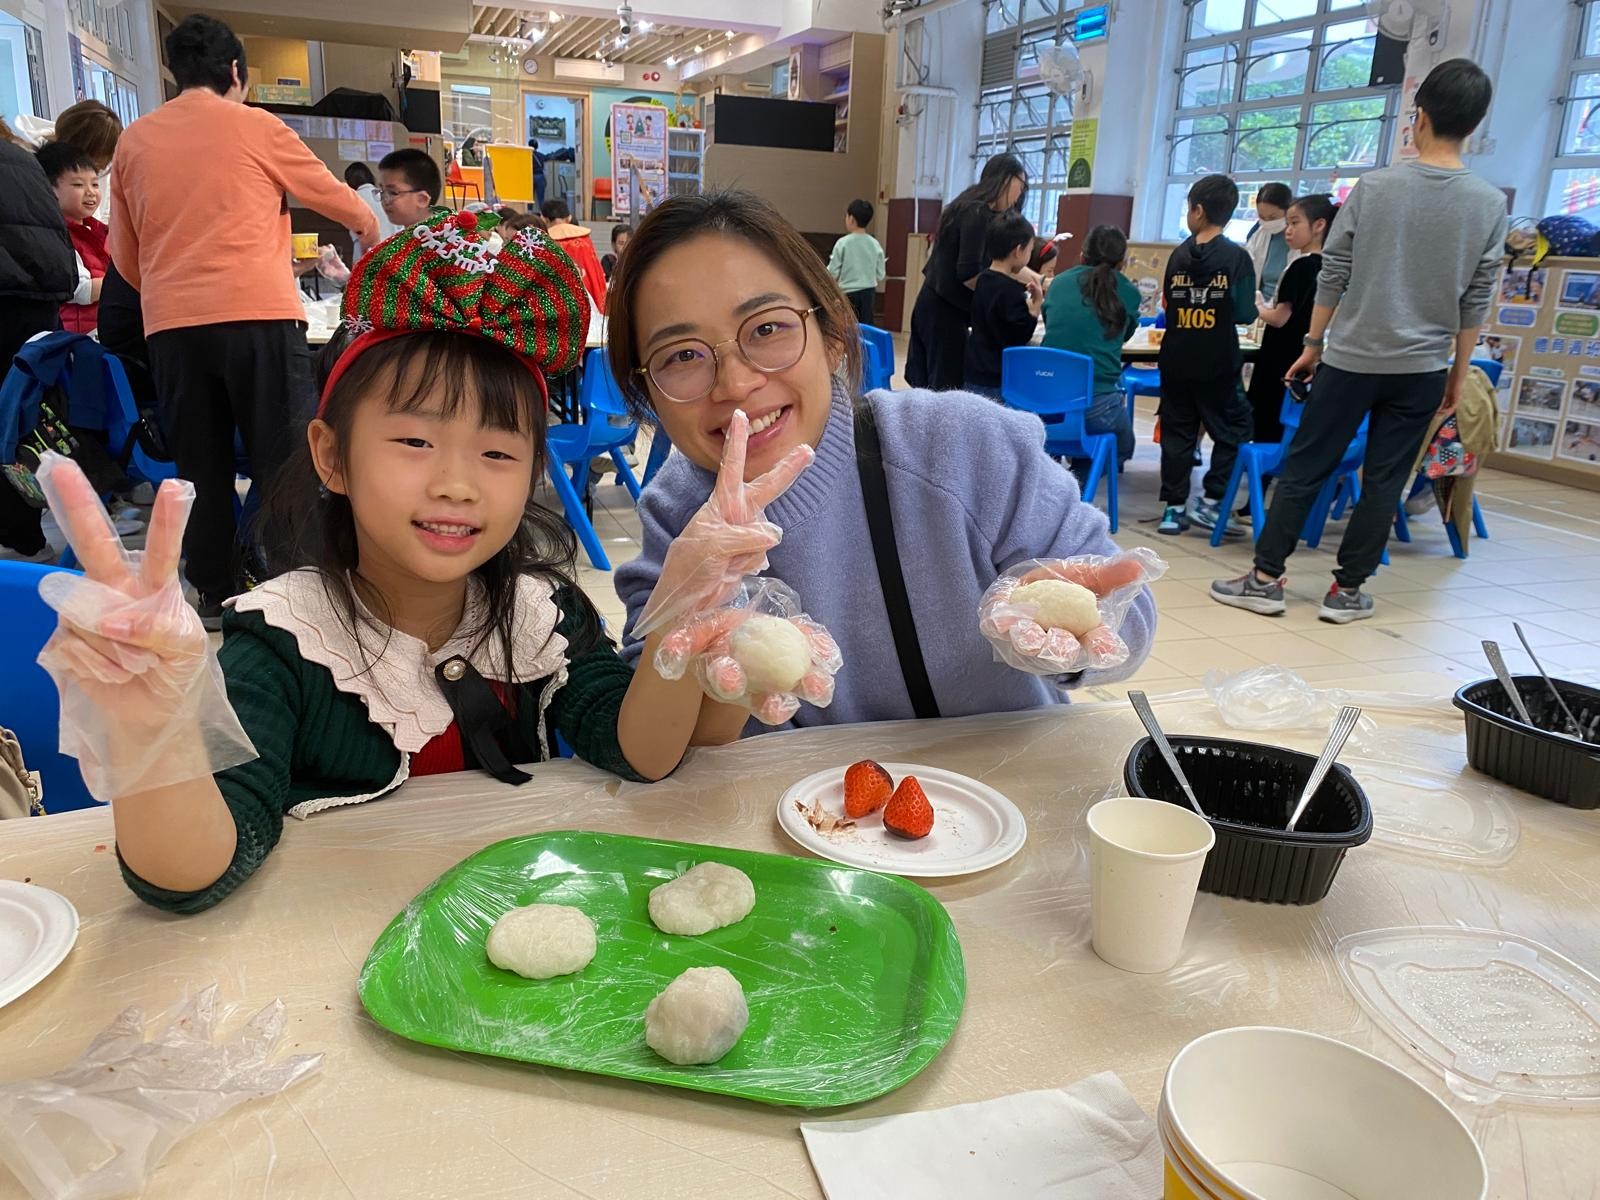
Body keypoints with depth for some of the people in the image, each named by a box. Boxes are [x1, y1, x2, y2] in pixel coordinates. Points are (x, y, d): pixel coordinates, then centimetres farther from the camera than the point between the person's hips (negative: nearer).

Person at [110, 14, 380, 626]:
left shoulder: (133, 141, 14)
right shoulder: (257, 127, 4)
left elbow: (124, 254, 18)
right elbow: (335, 196, 17)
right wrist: (369, 229, 38)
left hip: (170, 326, 4)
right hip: (258, 317, -4)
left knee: (201, 466, 11)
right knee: (287, 460, 1)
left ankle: (215, 592, 17)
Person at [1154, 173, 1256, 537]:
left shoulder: (1178, 255, 1)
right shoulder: (1236, 257, -8)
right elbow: (1245, 314, -9)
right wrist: (1239, 308, 11)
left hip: (1176, 361, 3)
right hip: (1218, 364, -3)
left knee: (1177, 432, 9)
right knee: (1232, 429, 10)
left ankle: (1173, 507, 9)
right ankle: (1211, 503, 3)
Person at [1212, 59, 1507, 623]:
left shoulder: (1374, 186, -6)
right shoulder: (1491, 205, -1)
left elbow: (1332, 276, -4)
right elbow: (1475, 302, 2)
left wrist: (1313, 343, 7)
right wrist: (1459, 372, 11)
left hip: (1352, 358, -2)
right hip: (1422, 368, 2)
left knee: (1304, 468, 6)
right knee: (1384, 482, 8)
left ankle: (1265, 578, 8)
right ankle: (1347, 590, 12)